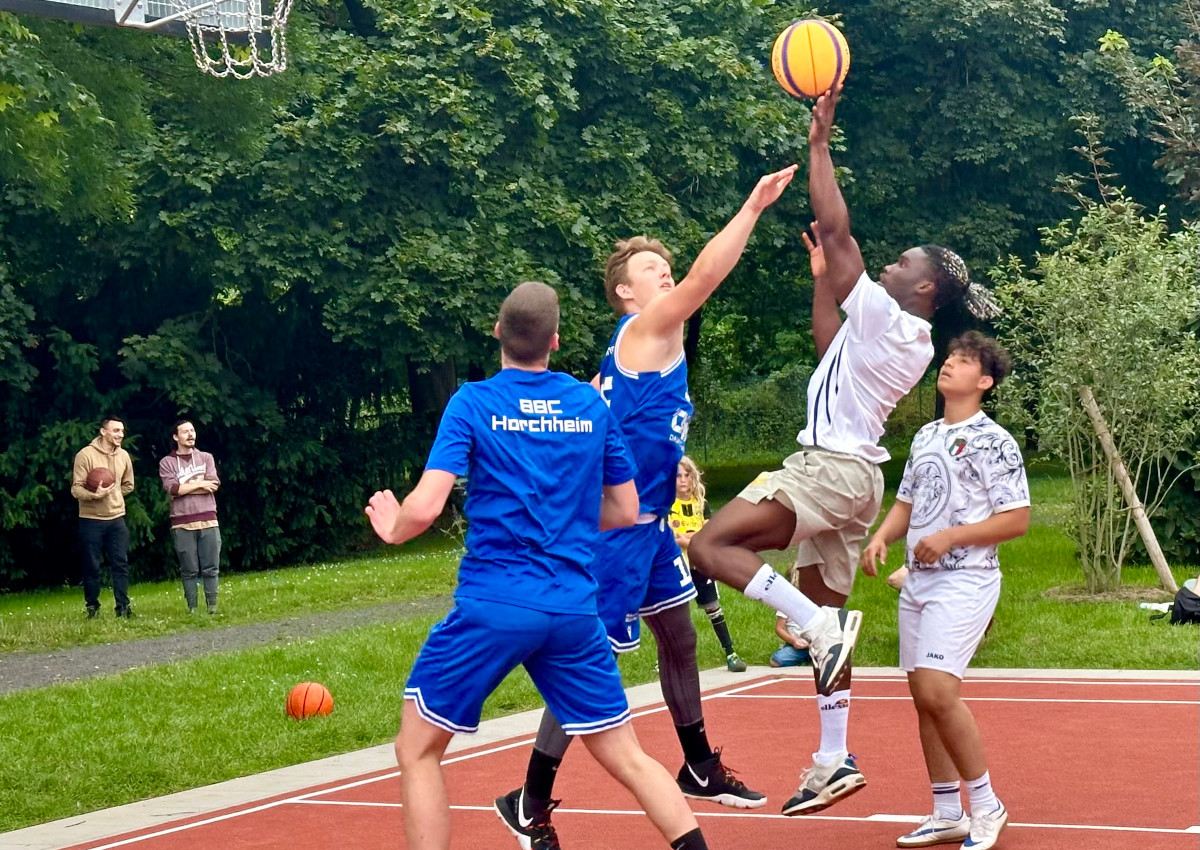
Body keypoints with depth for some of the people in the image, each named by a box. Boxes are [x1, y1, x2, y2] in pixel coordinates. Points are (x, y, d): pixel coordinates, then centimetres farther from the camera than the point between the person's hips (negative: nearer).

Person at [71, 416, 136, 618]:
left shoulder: (123, 456, 5)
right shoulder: (85, 455, -11)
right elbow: (76, 489, -14)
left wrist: (112, 493, 7)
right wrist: (94, 495, -29)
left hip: (117, 519, 4)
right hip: (91, 520, -4)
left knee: (121, 564, 1)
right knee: (91, 566, 3)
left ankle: (123, 607, 6)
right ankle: (92, 608, 14)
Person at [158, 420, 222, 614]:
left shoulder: (206, 458, 14)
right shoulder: (167, 463, 7)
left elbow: (213, 485, -2)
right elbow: (172, 489, -9)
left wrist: (184, 486, -4)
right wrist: (199, 484, -5)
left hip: (208, 521, 2)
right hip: (182, 525, -2)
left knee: (211, 568, -1)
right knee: (189, 570, -1)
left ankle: (212, 607, 4)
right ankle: (192, 609, 3)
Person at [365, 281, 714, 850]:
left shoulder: (473, 403, -4)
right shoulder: (591, 406, 7)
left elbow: (424, 508, -13)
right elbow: (624, 511, 15)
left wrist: (392, 529, 9)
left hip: (492, 606, -3)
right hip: (575, 610, 3)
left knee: (417, 750, 11)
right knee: (624, 756, 13)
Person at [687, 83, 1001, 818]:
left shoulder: (886, 315, -13)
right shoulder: (913, 342, 13)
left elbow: (837, 231, -15)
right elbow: (833, 351, 27)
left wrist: (820, 142, -9)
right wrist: (821, 279, 25)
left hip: (831, 467, -10)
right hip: (853, 474, 10)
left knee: (712, 545, -18)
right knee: (825, 616, 13)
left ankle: (820, 626, -22)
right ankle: (835, 761, 15)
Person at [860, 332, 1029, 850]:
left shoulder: (994, 441, -8)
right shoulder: (925, 437, 15)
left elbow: (1016, 519, -11)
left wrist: (951, 537, -19)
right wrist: (880, 537, 1)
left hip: (964, 580, -8)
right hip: (917, 579, 8)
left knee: (937, 690, -19)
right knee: (922, 695, 8)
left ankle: (985, 806, -5)